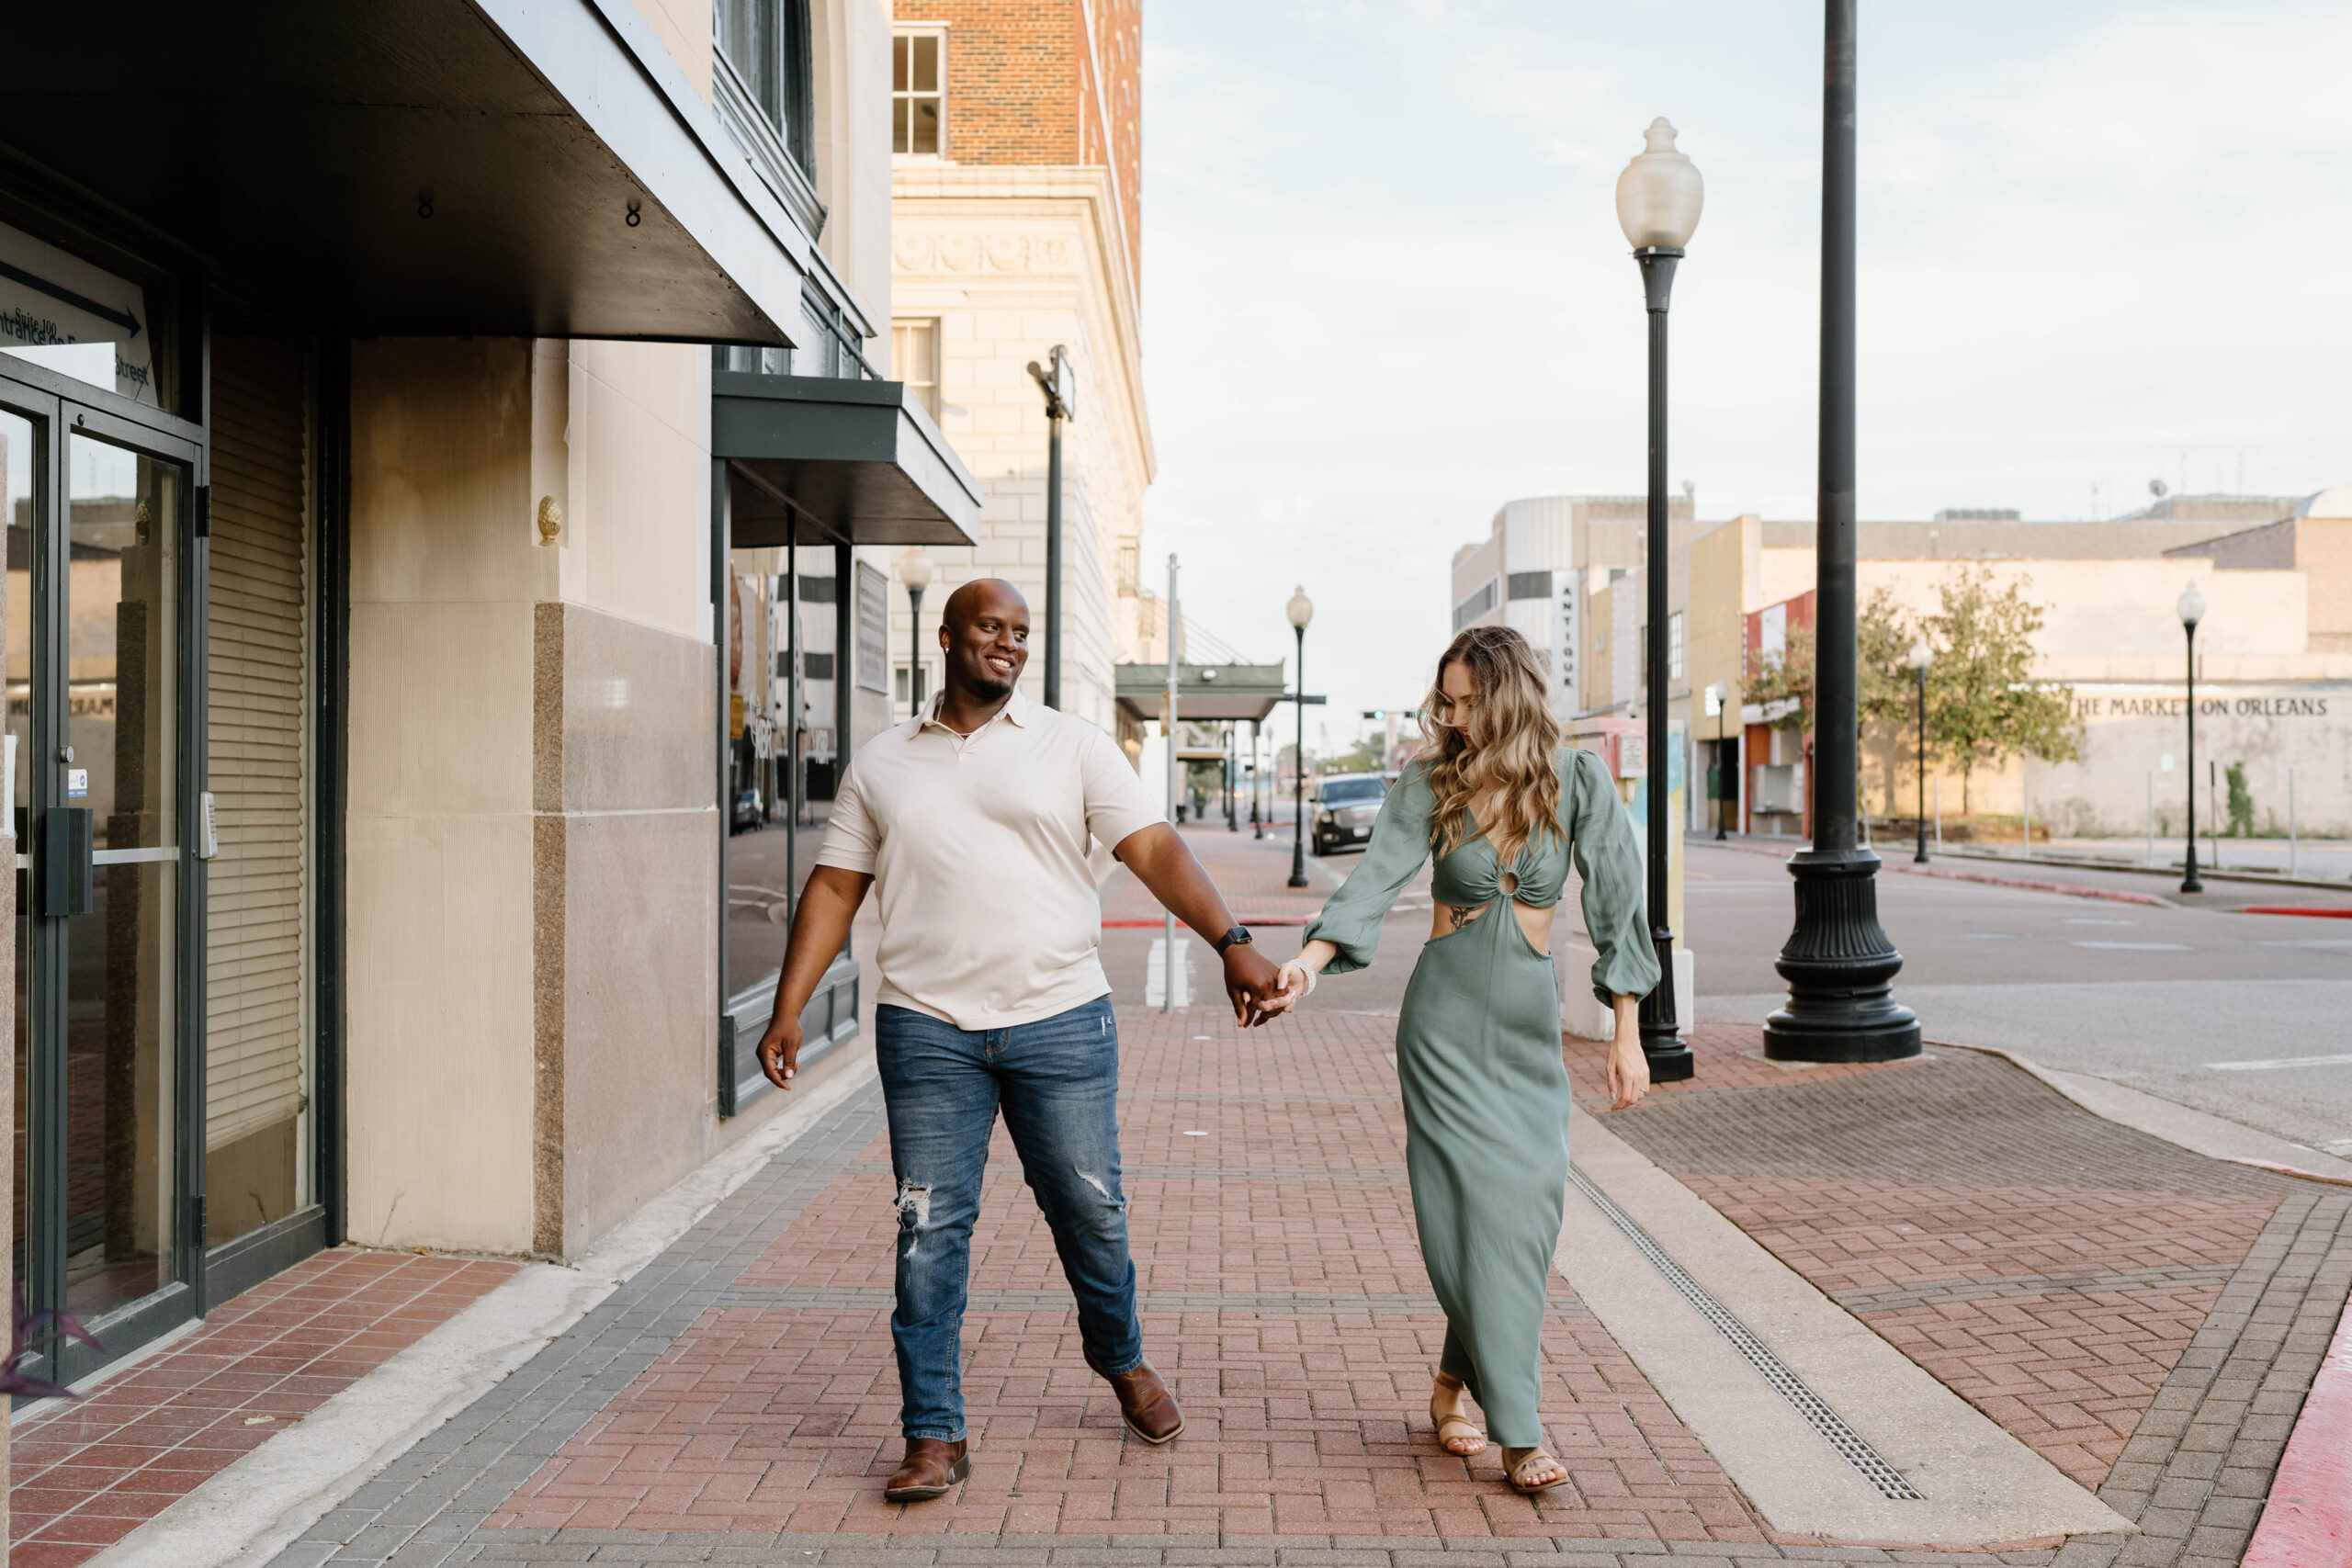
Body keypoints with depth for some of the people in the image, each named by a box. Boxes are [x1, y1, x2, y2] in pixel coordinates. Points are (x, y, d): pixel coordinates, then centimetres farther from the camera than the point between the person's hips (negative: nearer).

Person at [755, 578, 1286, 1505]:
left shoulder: (1072, 747, 5)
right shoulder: (881, 763, 10)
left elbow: (1154, 850, -3)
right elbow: (835, 888, 11)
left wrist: (1230, 943, -15)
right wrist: (788, 1010, 4)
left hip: (1061, 1020, 0)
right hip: (927, 1029, 1)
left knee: (1091, 1208, 8)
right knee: (929, 1231, 2)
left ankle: (1121, 1359, 36)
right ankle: (933, 1436, 13)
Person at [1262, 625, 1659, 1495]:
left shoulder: (1577, 782, -1)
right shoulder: (1430, 786, -2)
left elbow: (1616, 902, 0)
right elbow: (1376, 881, -12)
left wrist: (1626, 1033, -2)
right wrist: (1310, 959, -29)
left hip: (1529, 1027, 2)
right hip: (1445, 1021, -1)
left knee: (1524, 1211, -1)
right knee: (1481, 1210, -6)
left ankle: (1457, 1379, 24)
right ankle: (1518, 1434, 0)